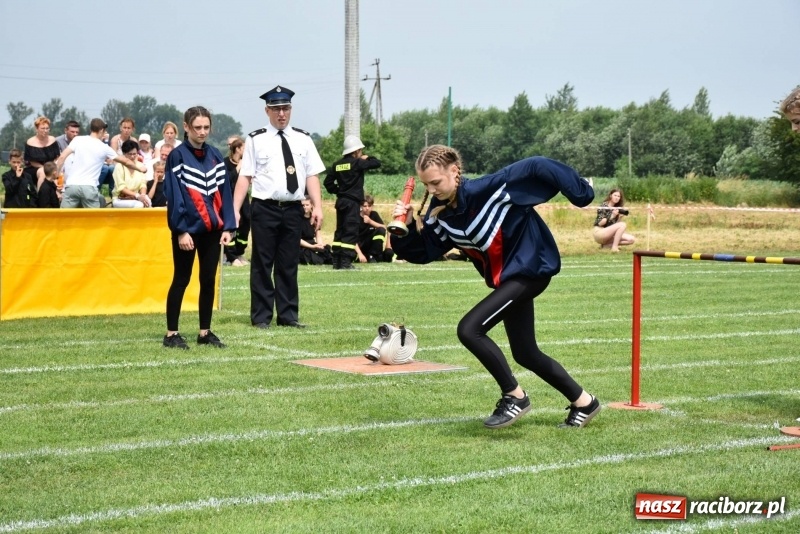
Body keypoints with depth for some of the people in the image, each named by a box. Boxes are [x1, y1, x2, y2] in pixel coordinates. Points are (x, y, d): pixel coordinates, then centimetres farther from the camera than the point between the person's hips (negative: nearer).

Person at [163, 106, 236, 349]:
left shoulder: (215, 155, 8)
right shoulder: (177, 156, -7)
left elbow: (223, 192, 8)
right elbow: (174, 195, -11)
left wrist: (228, 227, 1)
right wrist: (181, 230, -16)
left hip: (212, 228, 5)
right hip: (188, 228, -5)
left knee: (209, 280, 8)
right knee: (181, 280, 2)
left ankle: (205, 332, 17)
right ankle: (171, 334, 8)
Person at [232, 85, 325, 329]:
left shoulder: (303, 139, 9)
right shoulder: (256, 140, 0)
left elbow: (312, 175, 5)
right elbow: (245, 176, -3)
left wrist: (317, 206, -5)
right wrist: (234, 210, -9)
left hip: (293, 209, 3)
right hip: (265, 208, -3)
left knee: (289, 264, 10)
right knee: (262, 263, 3)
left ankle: (288, 315, 17)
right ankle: (261, 316, 10)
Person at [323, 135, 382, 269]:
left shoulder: (338, 164, 8)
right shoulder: (357, 163, -10)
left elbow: (328, 182, 9)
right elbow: (377, 163, -9)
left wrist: (337, 191, 15)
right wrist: (367, 158, 8)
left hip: (341, 201, 7)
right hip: (353, 202, -7)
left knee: (340, 230, 13)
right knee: (351, 231, -8)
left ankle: (336, 261, 13)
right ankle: (346, 262, -14)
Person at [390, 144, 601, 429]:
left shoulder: (491, 188, -26)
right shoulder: (440, 214, -6)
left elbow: (537, 168, -23)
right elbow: (420, 252, -2)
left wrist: (581, 194, -20)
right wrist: (406, 228, -20)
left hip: (531, 266, -9)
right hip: (508, 276, 9)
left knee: (469, 329, -19)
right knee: (525, 354, 17)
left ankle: (514, 397, -5)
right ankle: (583, 402, 34)